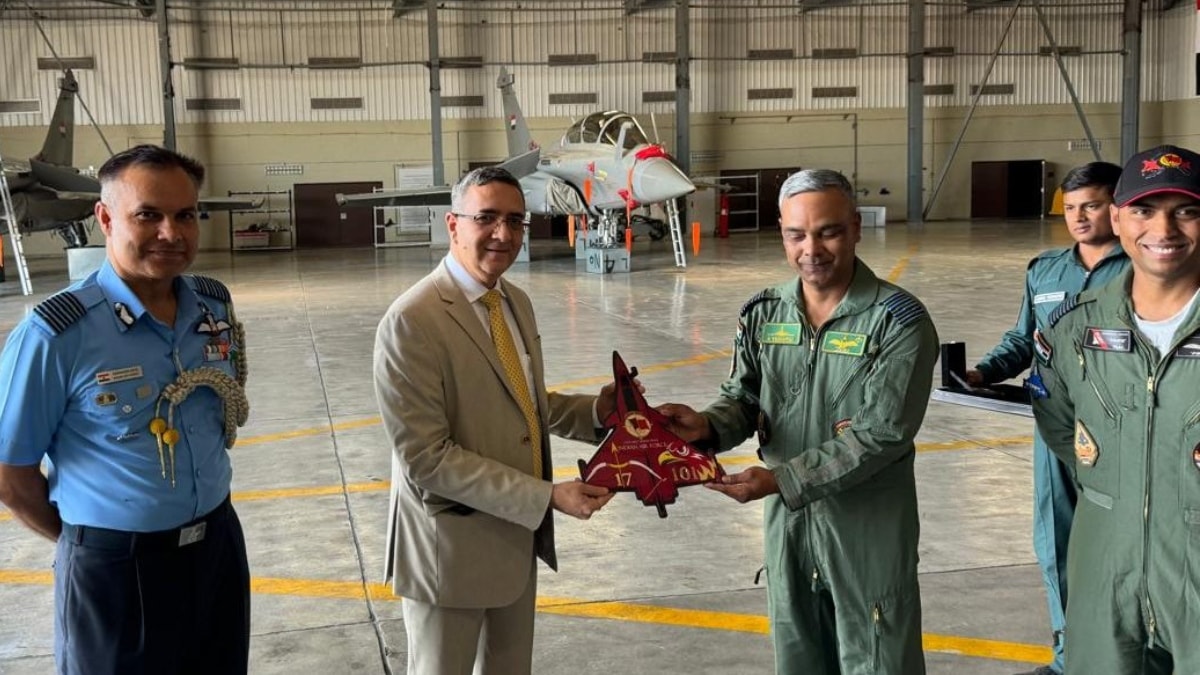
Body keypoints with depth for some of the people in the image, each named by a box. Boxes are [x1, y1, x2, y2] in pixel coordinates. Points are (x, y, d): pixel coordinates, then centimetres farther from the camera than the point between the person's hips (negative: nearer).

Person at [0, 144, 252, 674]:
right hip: (116, 568, -5)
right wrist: (86, 538, 2)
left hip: (219, 542, 5)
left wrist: (200, 524, 15)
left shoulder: (216, 306, -1)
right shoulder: (55, 335, -19)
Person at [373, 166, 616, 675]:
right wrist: (547, 497, -24)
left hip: (518, 534, 7)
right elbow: (426, 458, -25)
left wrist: (594, 410, -3)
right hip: (450, 546, -7)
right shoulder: (412, 321, -22)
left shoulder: (516, 302, 4)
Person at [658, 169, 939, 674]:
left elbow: (880, 434, -21)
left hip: (870, 530, -4)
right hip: (786, 522, 5)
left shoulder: (900, 321, -16)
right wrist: (708, 426, -19)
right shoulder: (762, 315, 0)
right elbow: (744, 400, 5)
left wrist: (782, 480, -27)